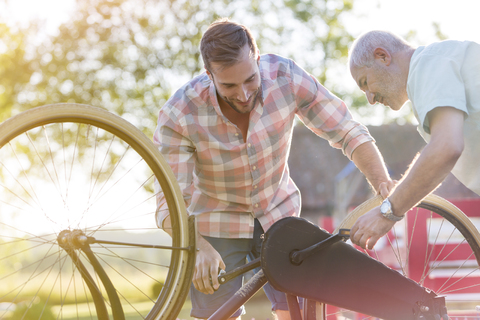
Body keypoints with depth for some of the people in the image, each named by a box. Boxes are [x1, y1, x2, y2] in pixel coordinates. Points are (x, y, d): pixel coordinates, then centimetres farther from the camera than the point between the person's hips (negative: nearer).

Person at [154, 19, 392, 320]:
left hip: (278, 214, 2)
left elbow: (348, 133, -17)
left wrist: (384, 183, -34)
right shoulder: (179, 116, -27)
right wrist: (199, 248, -47)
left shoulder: (285, 77, -23)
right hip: (217, 225, -2)